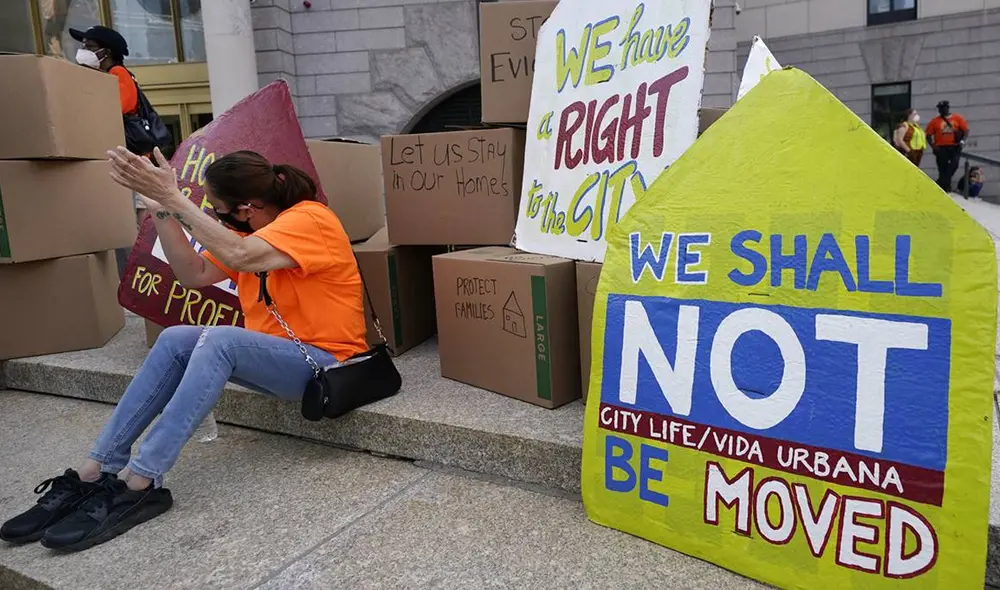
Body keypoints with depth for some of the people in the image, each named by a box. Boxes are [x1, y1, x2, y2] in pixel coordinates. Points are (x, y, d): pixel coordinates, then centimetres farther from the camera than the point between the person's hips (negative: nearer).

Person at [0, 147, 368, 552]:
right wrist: (161, 208, -4)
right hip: (276, 354, 8)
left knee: (219, 340, -31)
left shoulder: (308, 220, -17)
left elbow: (239, 256, -34)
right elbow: (195, 275, 4)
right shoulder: (253, 228, 9)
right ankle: (94, 472, -11)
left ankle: (137, 486, -26)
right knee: (176, 340, -12)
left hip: (325, 361, -8)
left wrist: (173, 197, -30)